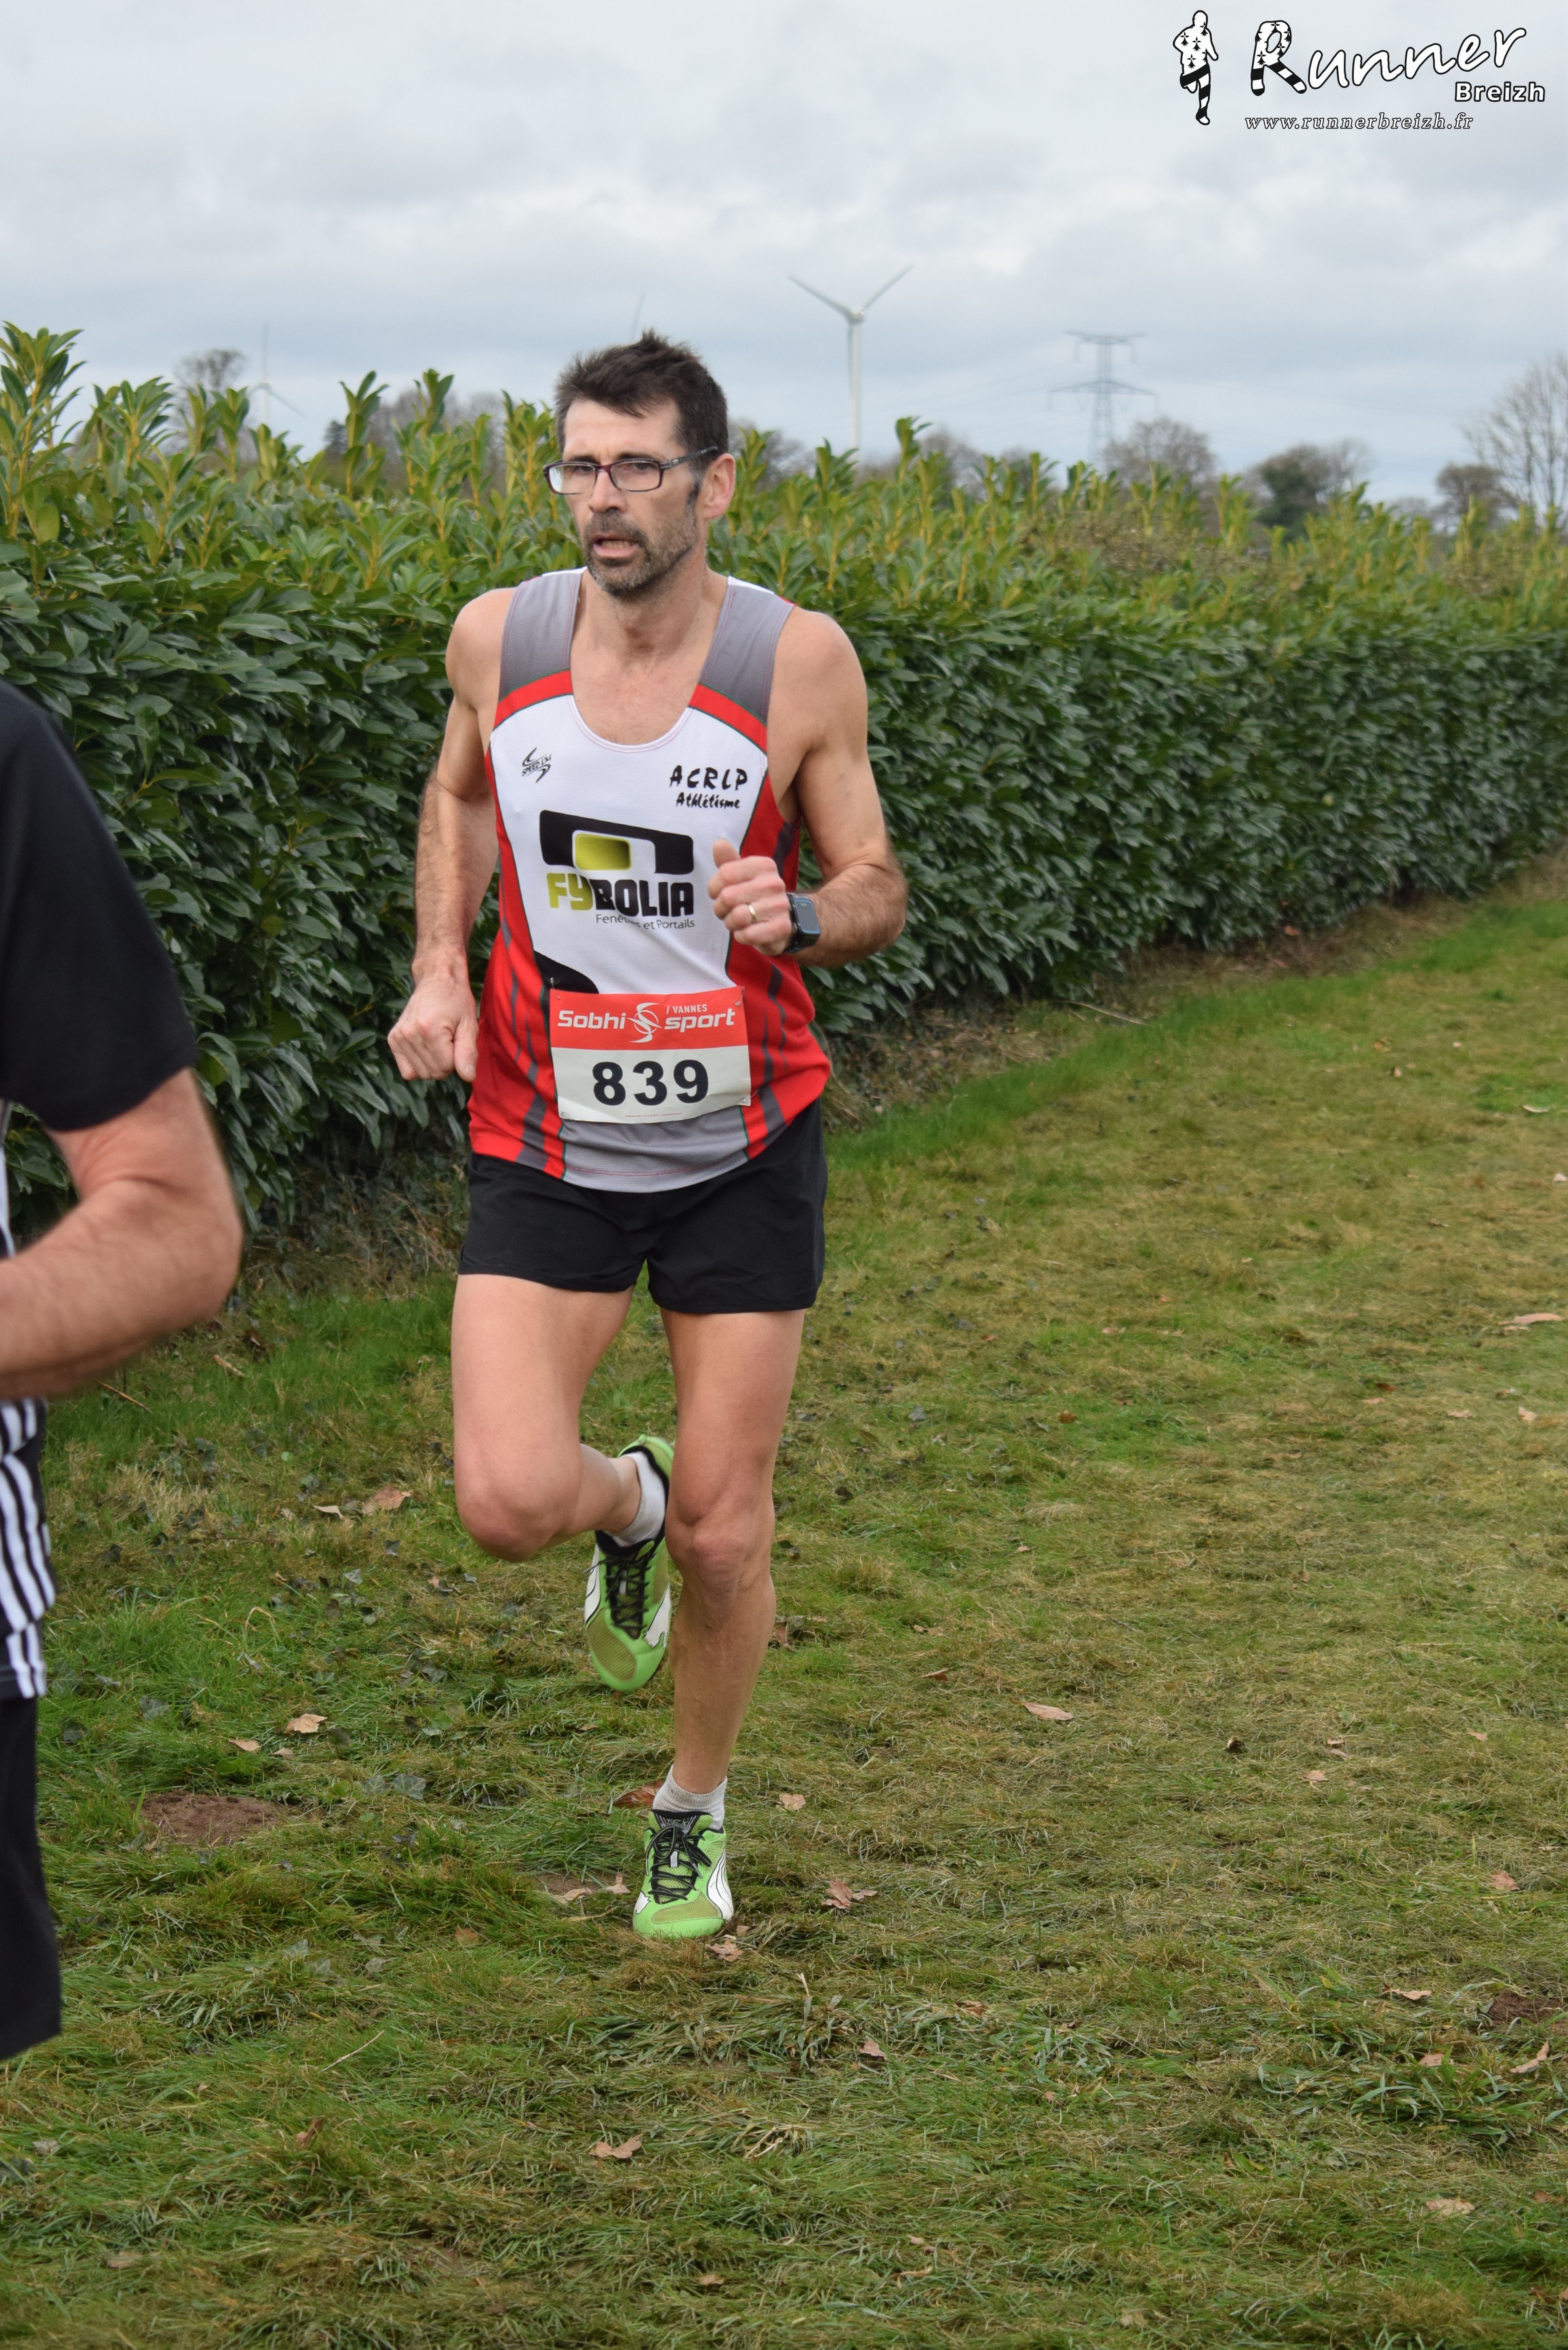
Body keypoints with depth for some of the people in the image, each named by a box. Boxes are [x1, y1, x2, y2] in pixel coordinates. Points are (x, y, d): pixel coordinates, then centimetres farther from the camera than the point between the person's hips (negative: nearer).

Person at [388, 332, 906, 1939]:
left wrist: (797, 913, -23)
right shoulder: (499, 637, -5)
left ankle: (694, 1815, 34)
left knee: (724, 1539, 5)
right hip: (545, 1146, 1)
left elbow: (875, 887, 0)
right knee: (509, 1503, -15)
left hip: (744, 1151, -1)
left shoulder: (798, 660, -10)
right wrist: (440, 969, 2)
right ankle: (626, 1502, 24)